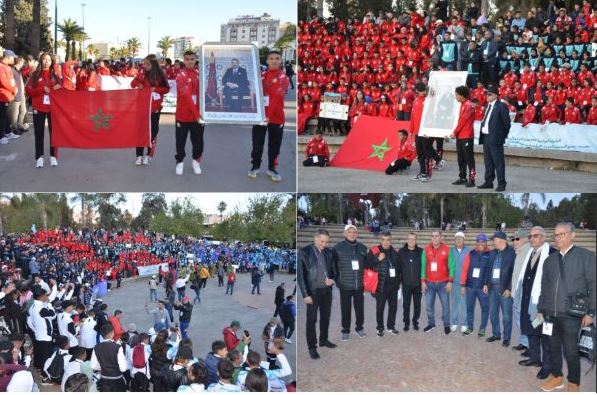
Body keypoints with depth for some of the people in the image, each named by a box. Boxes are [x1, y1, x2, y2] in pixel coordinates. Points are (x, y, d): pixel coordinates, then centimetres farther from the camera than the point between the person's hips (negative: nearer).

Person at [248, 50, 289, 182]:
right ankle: (255, 166, 22)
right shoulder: (261, 76, 8)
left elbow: (277, 97, -19)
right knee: (257, 142, 9)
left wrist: (269, 115, -27)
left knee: (274, 144, 6)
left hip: (276, 117, -3)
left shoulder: (283, 78, -9)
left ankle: (272, 168, 19)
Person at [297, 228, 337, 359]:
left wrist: (332, 279, -8)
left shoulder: (329, 252, 3)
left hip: (327, 290, 5)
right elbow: (300, 275, -11)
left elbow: (333, 269, 15)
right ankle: (312, 346, 10)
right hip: (313, 291, -5)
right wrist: (305, 294, -15)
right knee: (312, 319, 2)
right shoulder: (304, 252, -10)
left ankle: (323, 340, 32)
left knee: (325, 316, 15)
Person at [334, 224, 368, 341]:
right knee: (345, 308, 3)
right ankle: (345, 331, 14)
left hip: (359, 283, 3)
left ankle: (359, 328, 24)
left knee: (360, 307, 9)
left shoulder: (362, 247, 6)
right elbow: (333, 264, -2)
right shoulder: (338, 247, -4)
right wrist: (336, 279, -5)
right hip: (345, 284, -3)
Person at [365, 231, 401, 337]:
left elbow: (399, 267, 20)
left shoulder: (394, 252, 10)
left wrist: (398, 281, 16)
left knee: (393, 306, 11)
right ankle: (380, 328, 13)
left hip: (393, 284, 5)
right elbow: (367, 265, -10)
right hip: (381, 285, -4)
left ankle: (391, 326, 24)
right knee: (380, 307, 1)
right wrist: (378, 259, -21)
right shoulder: (374, 251, -5)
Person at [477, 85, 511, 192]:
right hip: (485, 137, 8)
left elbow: (506, 122, -8)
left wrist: (503, 135, -3)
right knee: (488, 162, 14)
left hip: (495, 138, -8)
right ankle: (488, 182, 21)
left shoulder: (501, 106, -10)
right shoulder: (488, 106, 15)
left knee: (498, 162, -5)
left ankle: (501, 184, -1)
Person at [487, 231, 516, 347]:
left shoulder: (512, 252, -9)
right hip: (493, 287, 7)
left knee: (506, 315, 1)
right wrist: (487, 284, 7)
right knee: (493, 313, 14)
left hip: (505, 289, -7)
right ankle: (496, 334, 27)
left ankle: (506, 338, 11)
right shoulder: (493, 253, 12)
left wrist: (509, 288, -14)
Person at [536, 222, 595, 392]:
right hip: (551, 313, 5)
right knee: (553, 347, 12)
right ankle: (556, 377, 28)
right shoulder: (550, 260, 13)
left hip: (572, 314, -5)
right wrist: (540, 310, 14)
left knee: (570, 351, -1)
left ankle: (573, 384, 14)